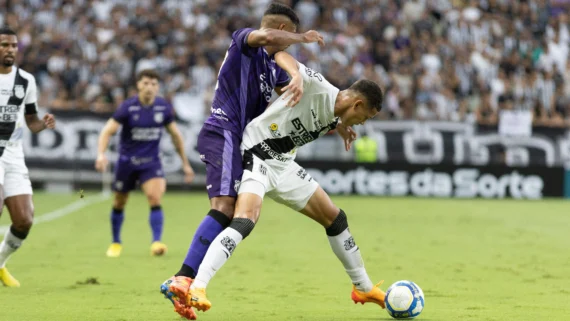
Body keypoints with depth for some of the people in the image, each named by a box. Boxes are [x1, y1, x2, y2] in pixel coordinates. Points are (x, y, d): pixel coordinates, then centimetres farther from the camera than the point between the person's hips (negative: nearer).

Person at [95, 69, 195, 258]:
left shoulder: (164, 108, -5)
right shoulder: (128, 107, -14)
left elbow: (175, 135, 8)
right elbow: (108, 131, -17)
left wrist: (185, 163, 11)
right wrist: (101, 154, -34)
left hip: (151, 162, 1)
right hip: (127, 161, -1)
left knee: (155, 199, -20)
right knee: (119, 203, 11)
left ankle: (156, 242, -20)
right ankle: (116, 243, 30)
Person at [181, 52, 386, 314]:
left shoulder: (336, 119, 5)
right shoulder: (318, 88, -19)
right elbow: (281, 55, -22)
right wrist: (296, 74, -37)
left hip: (284, 165, 9)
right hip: (256, 156, -9)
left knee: (334, 218, 14)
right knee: (245, 221, -32)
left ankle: (364, 288, 29)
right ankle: (196, 288, -34)